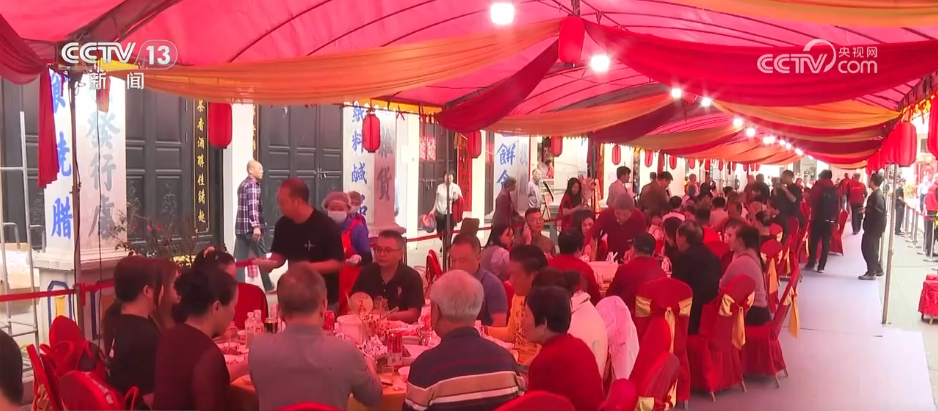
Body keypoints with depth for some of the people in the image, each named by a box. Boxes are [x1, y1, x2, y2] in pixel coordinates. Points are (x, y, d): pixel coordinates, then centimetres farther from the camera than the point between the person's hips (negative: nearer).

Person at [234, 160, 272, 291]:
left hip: (240, 227, 8)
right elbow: (253, 206, -22)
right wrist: (256, 226, -29)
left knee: (240, 259, 4)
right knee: (262, 257, 6)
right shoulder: (253, 185, -10)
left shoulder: (243, 184, 20)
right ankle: (268, 287, 17)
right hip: (251, 228, -8)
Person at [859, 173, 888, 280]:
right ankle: (877, 269, 26)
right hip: (873, 226, 10)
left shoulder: (877, 195, -20)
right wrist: (866, 209, 5)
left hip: (875, 226, -10)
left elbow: (878, 211, -27)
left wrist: (866, 211, -16)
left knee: (869, 249, -4)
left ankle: (871, 272, 2)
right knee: (871, 248, 17)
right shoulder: (876, 194, 12)